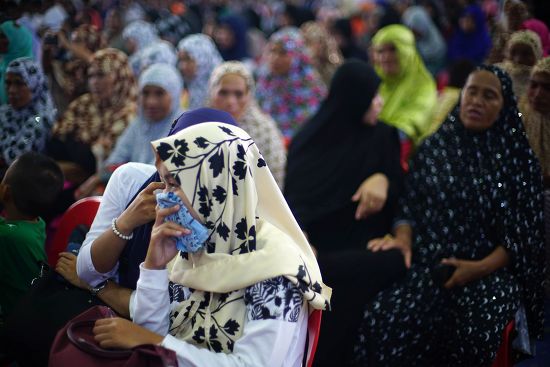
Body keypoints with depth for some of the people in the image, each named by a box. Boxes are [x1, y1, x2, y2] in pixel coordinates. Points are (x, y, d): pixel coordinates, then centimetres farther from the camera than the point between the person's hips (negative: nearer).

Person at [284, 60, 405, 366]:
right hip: (317, 249, -1)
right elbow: (294, 197, 0)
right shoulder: (309, 140, 7)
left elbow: (403, 188, 9)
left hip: (363, 249, 1)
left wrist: (383, 179, -13)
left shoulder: (383, 137, 11)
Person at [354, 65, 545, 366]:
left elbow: (525, 232, 2)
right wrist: (403, 239, -10)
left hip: (490, 271, -1)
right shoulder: (434, 147, 12)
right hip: (426, 265, 2)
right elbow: (409, 204, 12)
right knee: (382, 321, -29)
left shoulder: (518, 158, 6)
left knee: (475, 335, -33)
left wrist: (481, 267, -13)